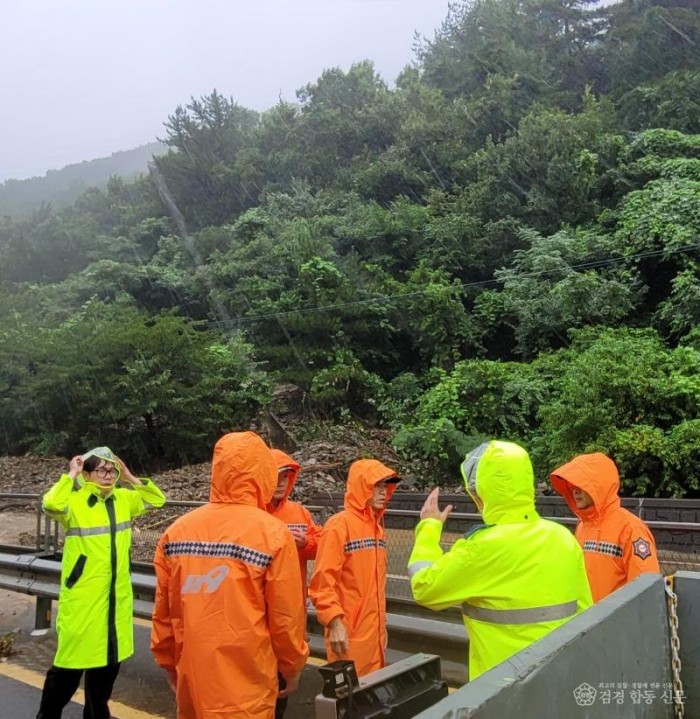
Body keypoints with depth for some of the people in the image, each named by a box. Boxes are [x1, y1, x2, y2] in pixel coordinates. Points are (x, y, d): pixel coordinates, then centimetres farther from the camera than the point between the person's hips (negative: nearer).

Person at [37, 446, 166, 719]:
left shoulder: (123, 499, 4)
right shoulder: (74, 501, -13)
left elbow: (157, 500, 11)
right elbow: (51, 505, -34)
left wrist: (131, 478, 1)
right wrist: (71, 475, -21)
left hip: (117, 595, 6)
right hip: (81, 595, -6)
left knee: (109, 658, 18)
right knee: (72, 658, 4)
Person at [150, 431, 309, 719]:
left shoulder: (176, 531, -3)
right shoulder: (273, 533, -14)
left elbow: (163, 613, 5)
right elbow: (286, 616, -9)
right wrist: (292, 667, 7)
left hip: (191, 676, 4)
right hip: (245, 684, -4)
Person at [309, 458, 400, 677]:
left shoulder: (377, 527, 12)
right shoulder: (339, 525, -13)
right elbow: (323, 581, -17)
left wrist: (381, 625, 17)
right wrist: (334, 622, -22)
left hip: (373, 631, 7)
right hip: (348, 633, -7)